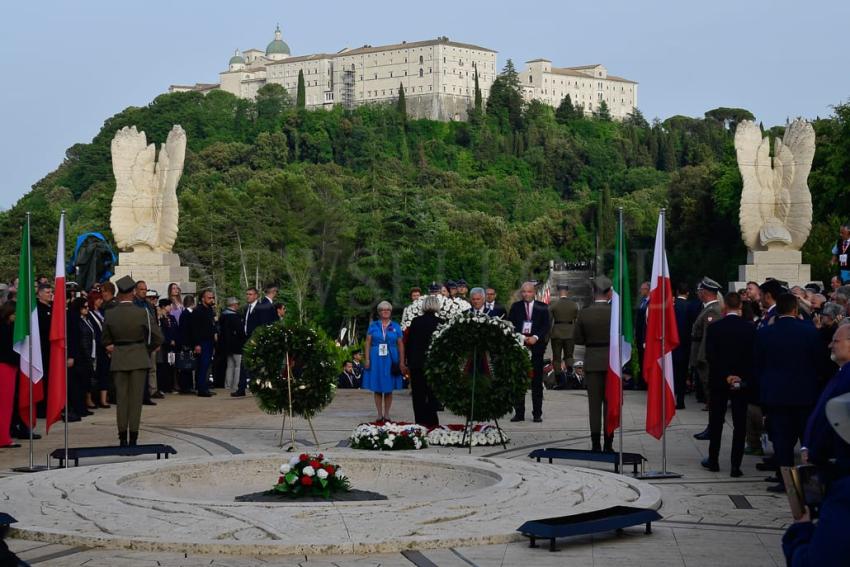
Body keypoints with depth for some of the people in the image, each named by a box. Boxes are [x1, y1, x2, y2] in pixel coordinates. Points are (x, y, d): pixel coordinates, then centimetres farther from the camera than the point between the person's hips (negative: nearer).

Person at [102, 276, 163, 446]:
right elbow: (158, 337, -5)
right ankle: (133, 437, 1)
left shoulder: (110, 314, -3)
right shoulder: (141, 313, -9)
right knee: (136, 398, 2)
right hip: (139, 359, -2)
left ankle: (123, 437, 8)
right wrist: (148, 351, 10)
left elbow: (106, 339, 7)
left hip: (118, 360, 2)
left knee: (121, 398, 8)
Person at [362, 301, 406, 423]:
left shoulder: (396, 327, 7)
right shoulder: (373, 326, 6)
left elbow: (401, 345, 4)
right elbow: (368, 343, 3)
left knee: (389, 389, 3)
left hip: (391, 360, 0)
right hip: (376, 359, 0)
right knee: (377, 389, 2)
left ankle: (387, 414, 10)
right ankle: (379, 414, 8)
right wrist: (367, 359, -7)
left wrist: (402, 362, -2)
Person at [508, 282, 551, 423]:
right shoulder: (515, 307, 7)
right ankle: (519, 413, 6)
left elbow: (547, 325, 0)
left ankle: (537, 414, 6)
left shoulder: (542, 307, 5)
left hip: (536, 346, -1)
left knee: (537, 381, 1)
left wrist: (536, 337, -13)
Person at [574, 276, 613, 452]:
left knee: (594, 404, 6)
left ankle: (595, 444, 5)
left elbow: (578, 339, -1)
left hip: (592, 362, 1)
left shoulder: (584, 314, -6)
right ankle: (608, 444, 6)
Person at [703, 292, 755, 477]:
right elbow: (754, 356, -5)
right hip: (744, 382, 0)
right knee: (739, 424, 3)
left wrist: (726, 376, -10)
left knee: (716, 422, 14)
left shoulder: (714, 327, -8)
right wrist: (744, 377, 0)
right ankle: (735, 466, 1)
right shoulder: (750, 328, -5)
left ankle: (713, 460, 21)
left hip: (718, 381, 0)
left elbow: (710, 356, -12)